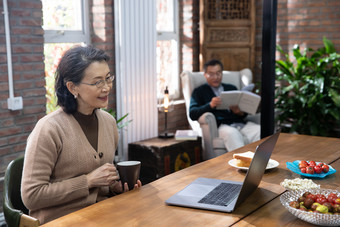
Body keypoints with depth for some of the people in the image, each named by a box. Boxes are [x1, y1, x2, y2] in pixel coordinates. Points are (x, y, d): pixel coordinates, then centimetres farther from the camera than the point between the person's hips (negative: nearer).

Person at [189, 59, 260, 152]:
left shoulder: (231, 88, 28)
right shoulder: (200, 91, 16)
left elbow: (245, 112, 22)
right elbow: (192, 114, 1)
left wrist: (240, 112, -4)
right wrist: (210, 105, -16)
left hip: (241, 123, 4)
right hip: (221, 126, -4)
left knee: (260, 130, -27)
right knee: (232, 133, -39)